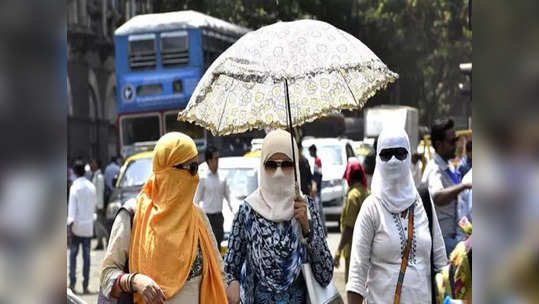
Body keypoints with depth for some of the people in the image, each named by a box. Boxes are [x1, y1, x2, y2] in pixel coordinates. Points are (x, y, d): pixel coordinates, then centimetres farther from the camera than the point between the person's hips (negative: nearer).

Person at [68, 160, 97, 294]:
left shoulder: (74, 187, -10)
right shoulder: (92, 187, 4)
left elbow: (72, 208, -16)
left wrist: (70, 225, -18)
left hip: (77, 226, -3)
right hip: (89, 226, 3)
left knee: (73, 254, 5)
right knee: (86, 255, 5)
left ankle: (72, 283, 0)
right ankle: (85, 285, 3)